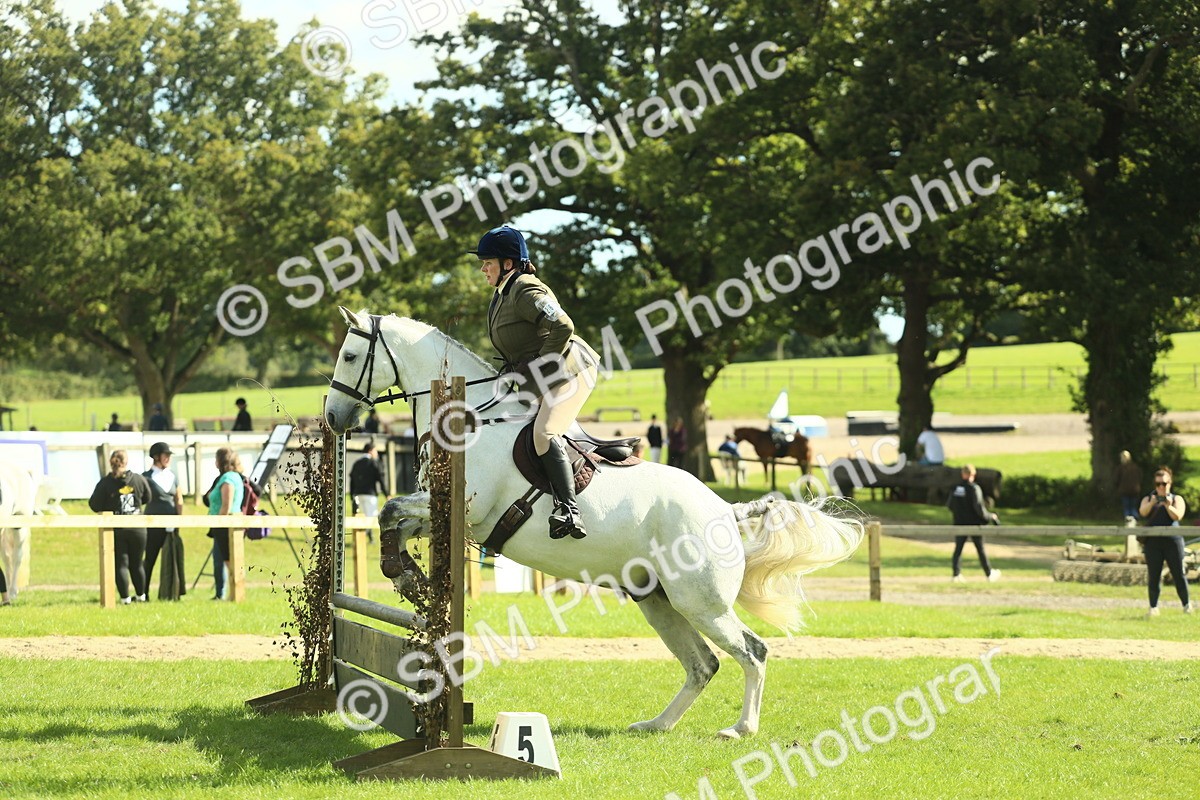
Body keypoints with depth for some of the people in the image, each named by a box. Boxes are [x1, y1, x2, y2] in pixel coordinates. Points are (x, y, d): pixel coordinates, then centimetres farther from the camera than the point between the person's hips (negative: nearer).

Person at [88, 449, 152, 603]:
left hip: (116, 531, -2)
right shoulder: (138, 479, -2)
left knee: (121, 564, 4)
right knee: (136, 564, 17)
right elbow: (147, 499, 12)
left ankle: (125, 598, -1)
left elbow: (95, 506, -8)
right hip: (137, 529, 2)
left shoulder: (105, 483, -9)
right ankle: (140, 595, 27)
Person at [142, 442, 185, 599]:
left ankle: (170, 592, 9)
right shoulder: (147, 477, -2)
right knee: (150, 558, 1)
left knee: (171, 560, 3)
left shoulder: (173, 477, 12)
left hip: (171, 526, 4)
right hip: (153, 525, -4)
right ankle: (143, 593, 8)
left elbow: (179, 502, 13)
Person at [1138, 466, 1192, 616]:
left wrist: (1168, 506, -23)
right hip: (1152, 541, 1)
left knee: (1179, 574, -2)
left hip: (1172, 541, -1)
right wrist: (1152, 503, -26)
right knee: (1153, 576, -1)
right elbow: (1143, 512, -7)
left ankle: (1186, 604, 9)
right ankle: (1153, 607, 2)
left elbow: (1178, 516, -6)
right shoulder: (1148, 499, 14)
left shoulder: (1177, 499, 11)